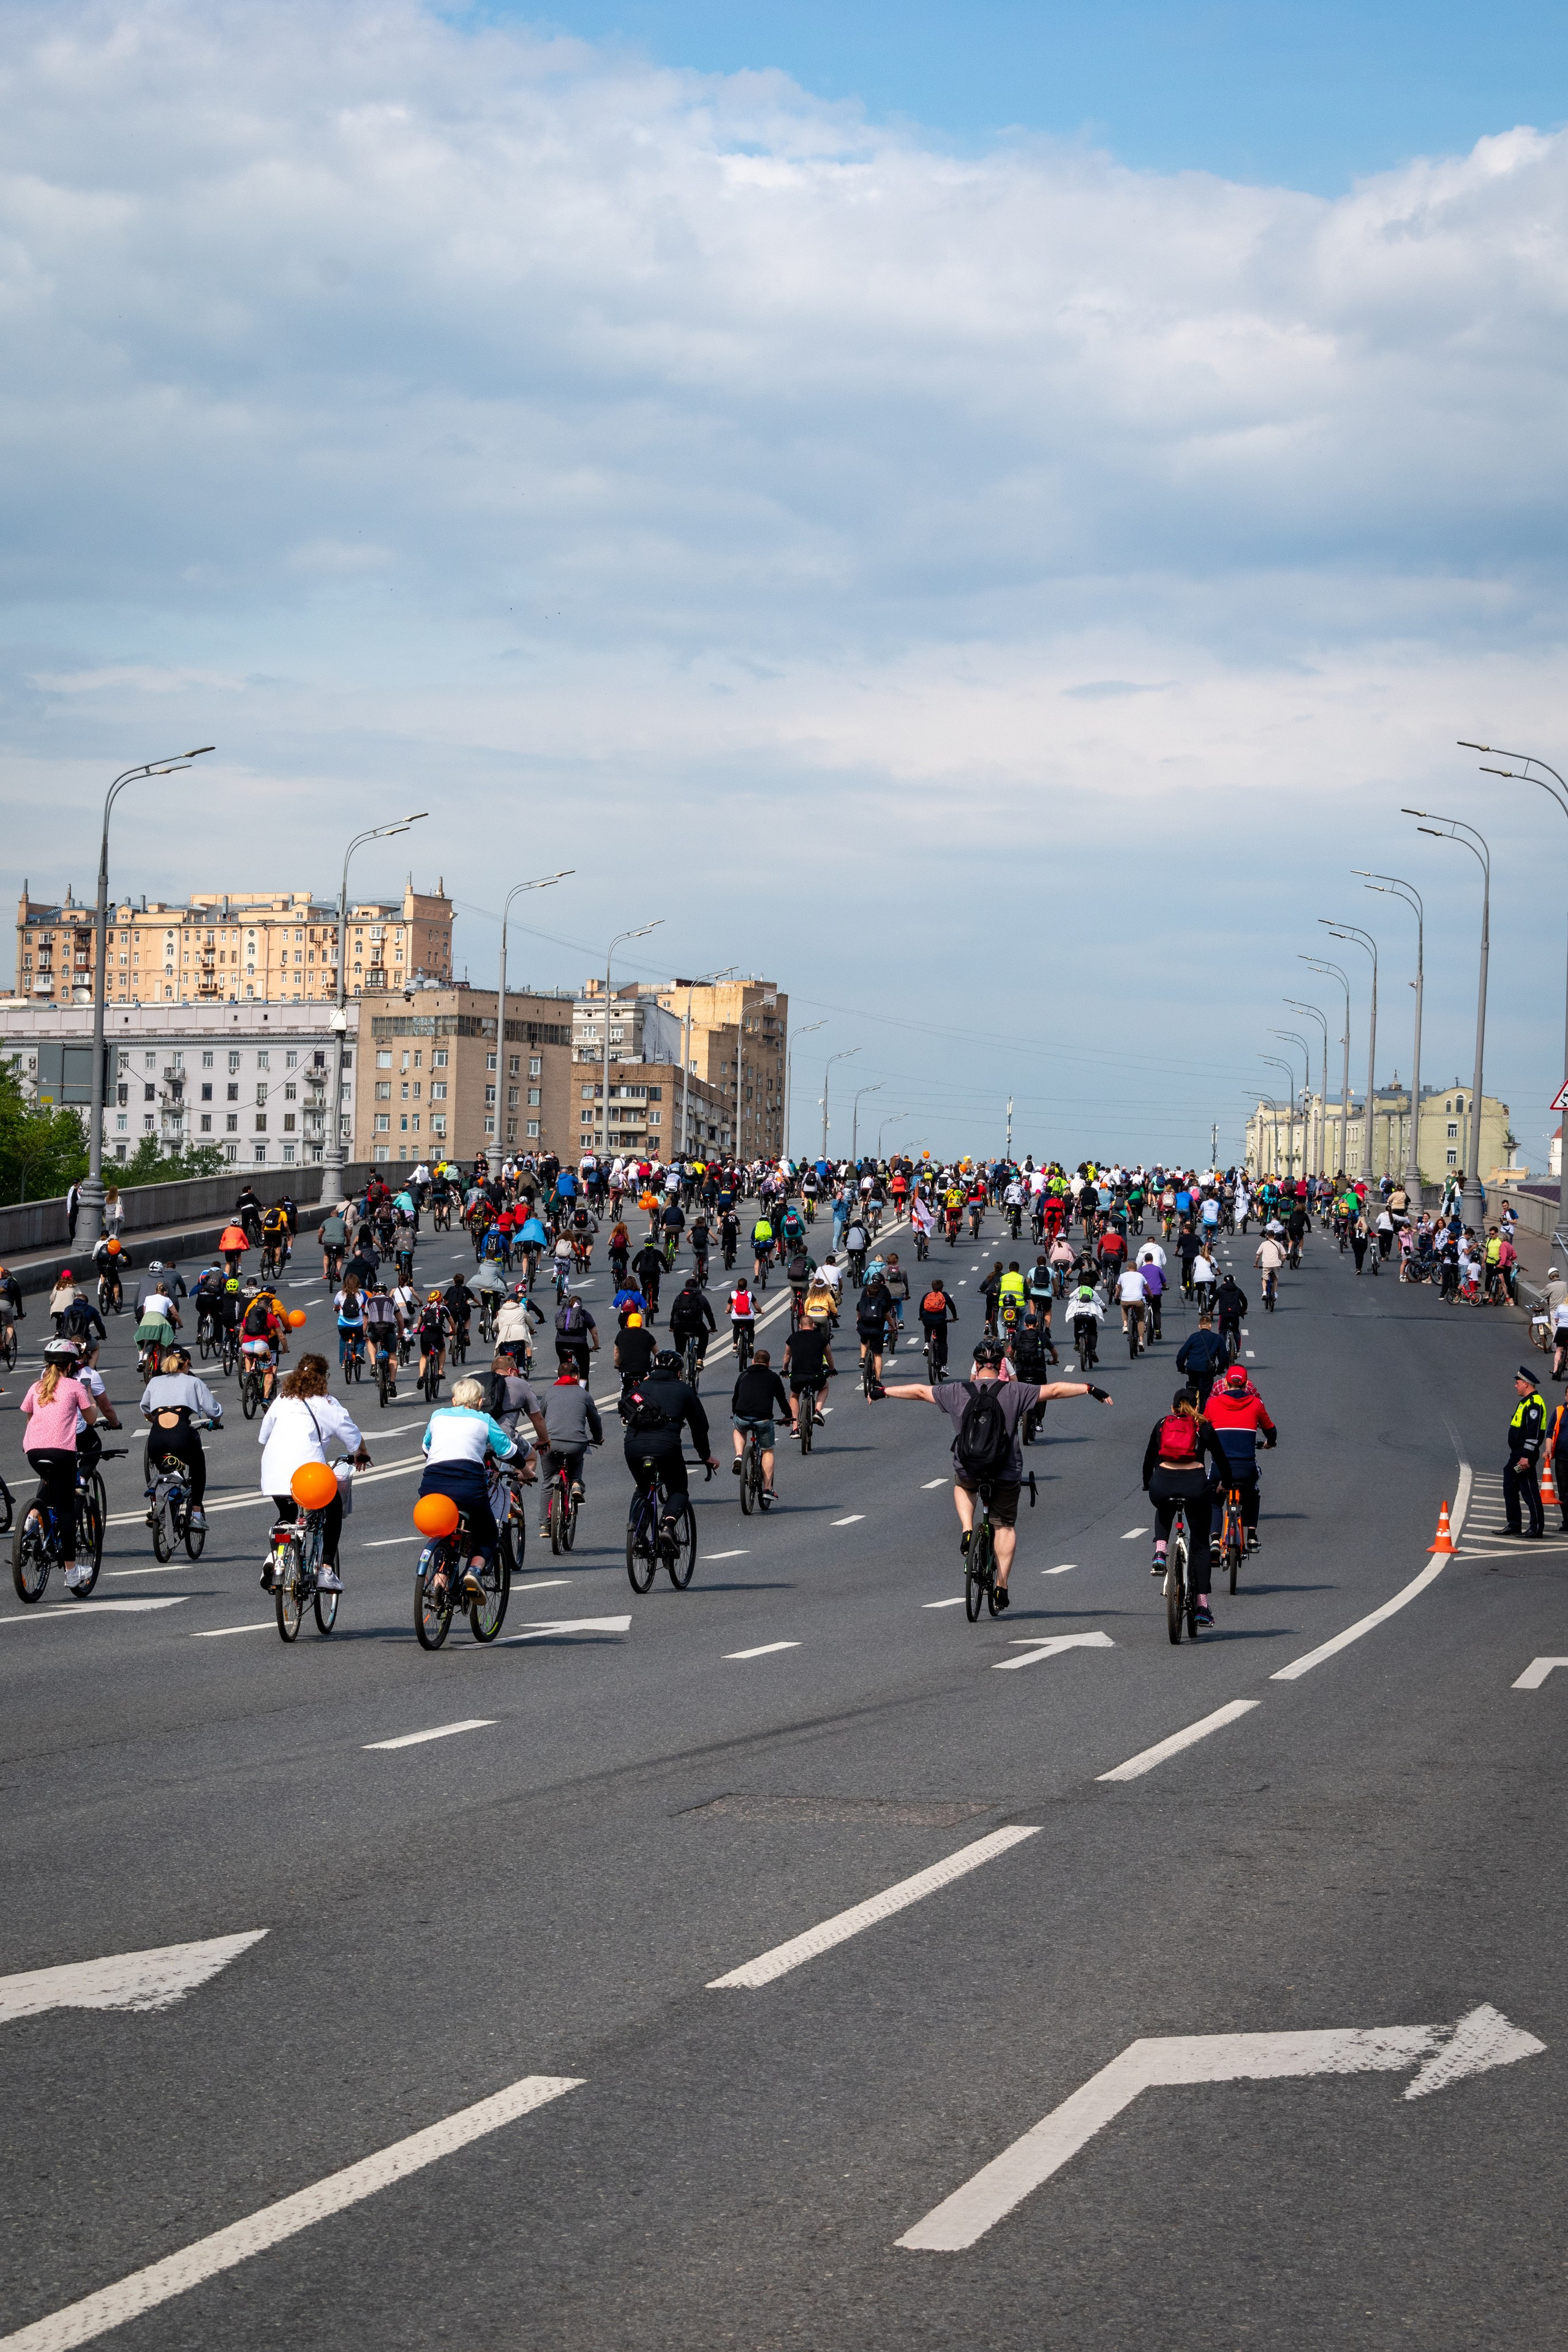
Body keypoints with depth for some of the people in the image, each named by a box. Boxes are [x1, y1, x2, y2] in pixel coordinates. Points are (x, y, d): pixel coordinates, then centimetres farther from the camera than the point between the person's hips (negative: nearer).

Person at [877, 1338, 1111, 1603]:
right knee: (1006, 1526, 14)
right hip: (1006, 1473, -1)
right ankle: (1002, 1585, 8)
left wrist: (883, 1392, 25)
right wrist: (1091, 1389, 3)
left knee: (962, 1486, 37)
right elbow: (1055, 1390, -5)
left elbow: (919, 1391, 11)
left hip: (967, 1471, 1)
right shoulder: (1015, 1392, -6)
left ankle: (967, 1531, 14)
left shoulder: (957, 1392, -1)